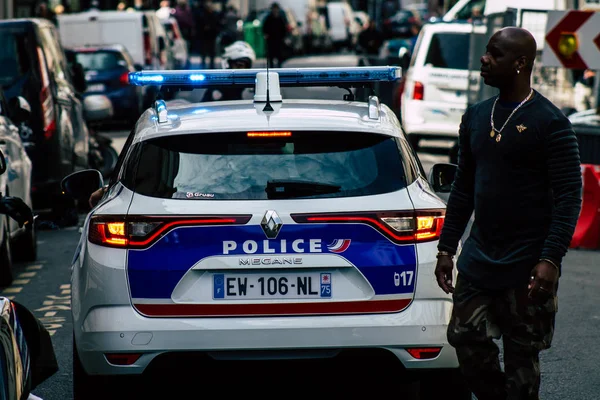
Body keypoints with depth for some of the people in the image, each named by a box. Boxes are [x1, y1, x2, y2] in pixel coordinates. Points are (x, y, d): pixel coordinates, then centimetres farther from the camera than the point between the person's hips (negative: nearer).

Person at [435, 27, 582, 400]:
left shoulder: (549, 122, -10)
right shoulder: (476, 117, 10)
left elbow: (569, 196, -13)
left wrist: (550, 260, -21)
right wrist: (446, 248, 14)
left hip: (527, 265, -6)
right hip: (479, 258, 6)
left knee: (522, 356, 1)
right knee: (467, 341, 6)